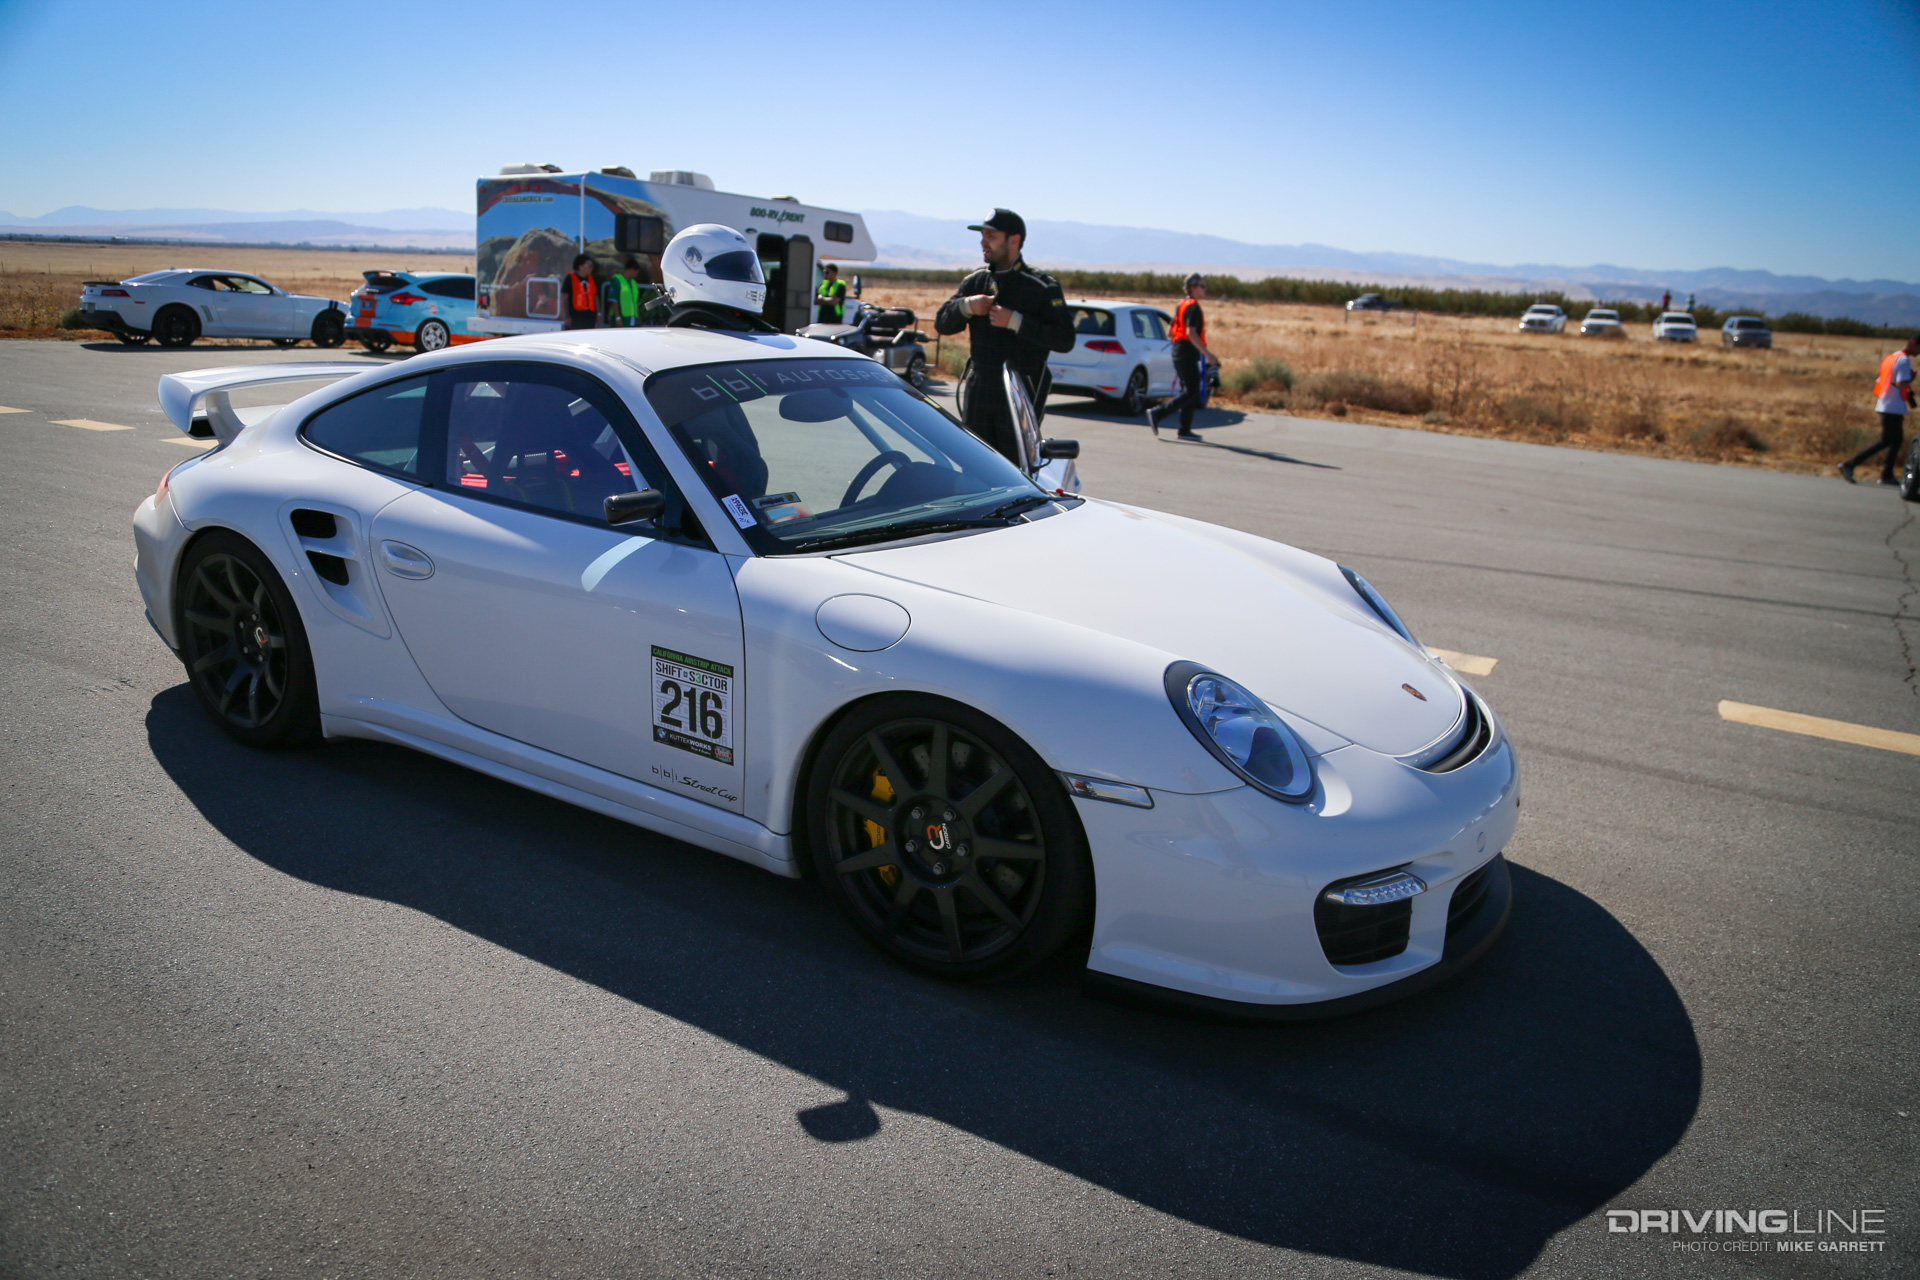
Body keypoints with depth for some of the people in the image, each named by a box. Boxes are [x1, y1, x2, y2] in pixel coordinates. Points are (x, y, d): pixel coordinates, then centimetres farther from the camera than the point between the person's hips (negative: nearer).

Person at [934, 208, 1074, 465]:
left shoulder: (1042, 287, -3)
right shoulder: (975, 282, 14)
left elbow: (1065, 339, -12)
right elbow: (942, 323, 12)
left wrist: (1016, 322, -18)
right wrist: (966, 306, -9)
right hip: (979, 393, 5)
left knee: (1017, 468, -8)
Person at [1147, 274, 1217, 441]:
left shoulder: (1181, 305, 16)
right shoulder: (1193, 307, -13)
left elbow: (1170, 333, 18)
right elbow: (1191, 333, -24)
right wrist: (1207, 354, -25)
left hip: (1178, 352, 10)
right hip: (1188, 354, -10)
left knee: (1189, 391, 12)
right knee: (1191, 392, -6)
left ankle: (1185, 430, 12)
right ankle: (1157, 413, -10)